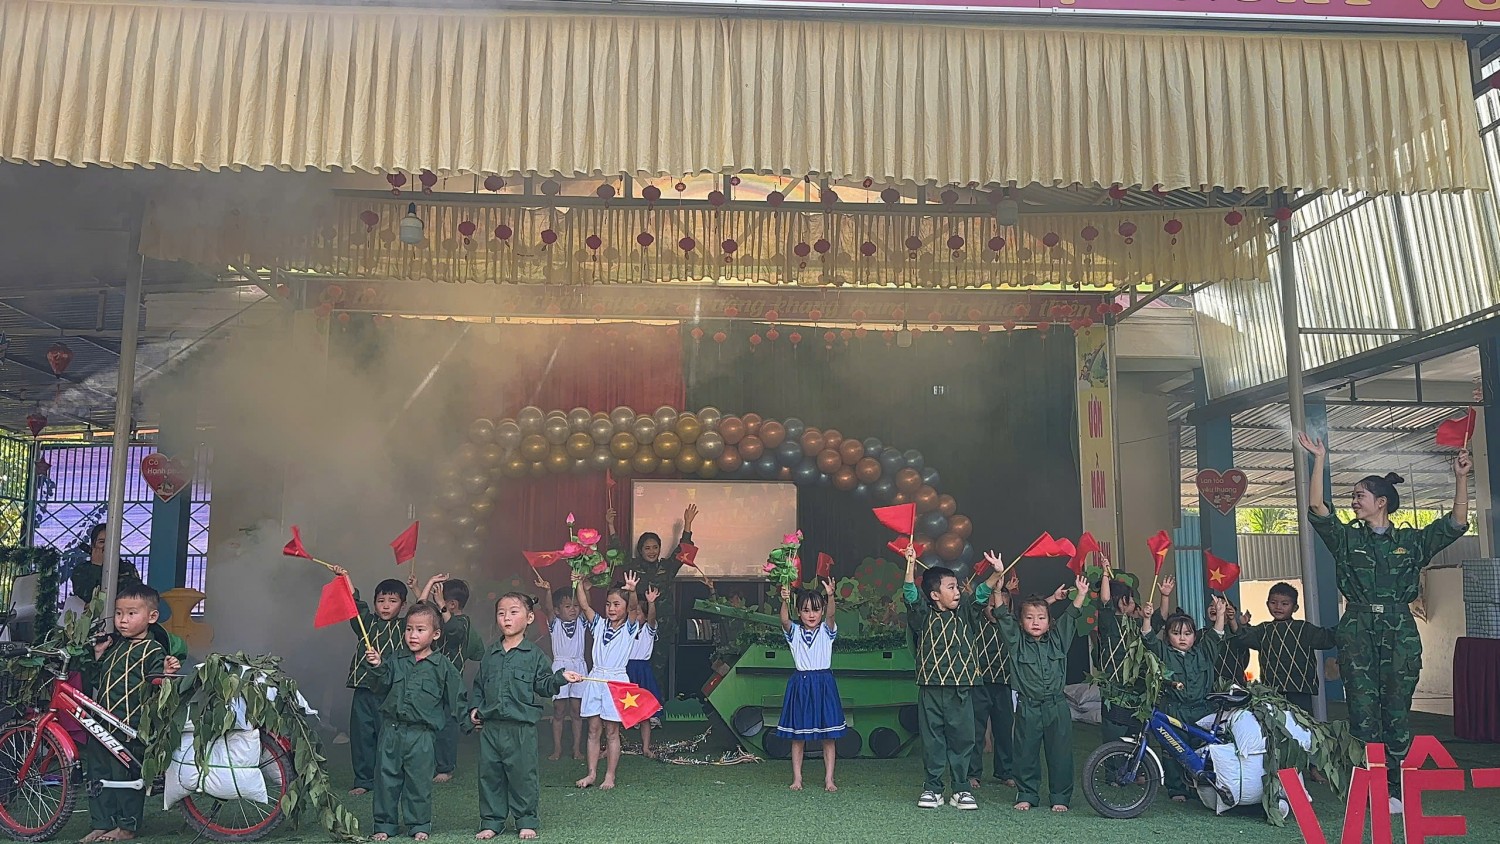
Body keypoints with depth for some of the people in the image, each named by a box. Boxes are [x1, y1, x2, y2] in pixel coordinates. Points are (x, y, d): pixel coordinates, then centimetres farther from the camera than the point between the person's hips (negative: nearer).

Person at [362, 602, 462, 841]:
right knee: (387, 777, 9)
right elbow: (382, 689, 1)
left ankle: (419, 825, 17)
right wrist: (377, 667, -13)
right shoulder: (395, 660, 5)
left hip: (422, 733, -3)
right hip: (392, 729, 3)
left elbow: (456, 695, 4)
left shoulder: (442, 665, -3)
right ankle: (384, 825, 20)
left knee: (419, 780, 4)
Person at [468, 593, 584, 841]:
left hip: (521, 727, -4)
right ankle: (491, 822, 20)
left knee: (522, 774, 2)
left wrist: (561, 677, -16)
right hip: (490, 726, 4)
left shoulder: (535, 655, 0)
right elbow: (479, 686, 19)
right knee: (489, 774, 8)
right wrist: (474, 708, 7)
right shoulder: (490, 655, 10)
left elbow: (543, 685, 0)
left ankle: (526, 821, 16)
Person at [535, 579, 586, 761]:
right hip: (560, 667, -1)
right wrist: (546, 591, -36)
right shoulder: (555, 624, 2)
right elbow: (547, 608, -16)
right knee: (558, 711, 3)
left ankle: (577, 749, 9)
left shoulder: (581, 623, 7)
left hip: (578, 667, 2)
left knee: (576, 711, 5)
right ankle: (557, 749, 9)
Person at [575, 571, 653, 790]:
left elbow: (635, 611, -20)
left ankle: (609, 776, 8)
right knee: (593, 730, 6)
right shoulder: (599, 624, 8)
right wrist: (579, 583, -11)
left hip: (616, 680, -4)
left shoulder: (629, 628, -1)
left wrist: (632, 591, -37)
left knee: (611, 732, 2)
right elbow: (584, 606, -1)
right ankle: (592, 774, 13)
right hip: (596, 679, 4)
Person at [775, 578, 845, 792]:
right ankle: (797, 778, 13)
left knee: (828, 736, 3)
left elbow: (830, 615, -18)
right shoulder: (794, 632, 4)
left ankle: (829, 779, 10)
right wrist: (785, 601, -38)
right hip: (800, 684, 0)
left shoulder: (826, 630, 3)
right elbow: (785, 620, -17)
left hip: (823, 684, 0)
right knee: (797, 736, 5)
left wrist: (830, 596, -38)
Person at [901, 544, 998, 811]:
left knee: (962, 739, 6)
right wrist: (911, 566, -27)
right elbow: (911, 596, -13)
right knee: (932, 741, 5)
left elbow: (980, 596, -1)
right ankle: (932, 788, 15)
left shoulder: (965, 614, 8)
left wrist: (996, 575, -18)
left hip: (960, 689, 2)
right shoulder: (924, 616, -1)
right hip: (931, 688, -2)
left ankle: (961, 789, 16)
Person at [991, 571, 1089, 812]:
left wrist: (1081, 594, -7)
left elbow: (1071, 615, 5)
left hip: (1057, 707, 1)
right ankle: (1026, 795, 18)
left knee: (1060, 754, 4)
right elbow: (1002, 615, -5)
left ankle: (1060, 797, 16)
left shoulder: (1058, 639, 8)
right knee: (1026, 754, 5)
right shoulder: (1017, 641, 2)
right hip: (1028, 708, -1)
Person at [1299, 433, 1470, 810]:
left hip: (1400, 633, 1)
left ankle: (1395, 786, 8)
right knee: (1364, 710, -6)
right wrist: (1319, 460, -9)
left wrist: (1461, 479, -5)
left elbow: (1457, 523, 4)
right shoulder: (1347, 538, 8)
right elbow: (1317, 508, -5)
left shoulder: (1411, 541, 11)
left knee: (1397, 711, 1)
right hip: (1358, 632, -1)